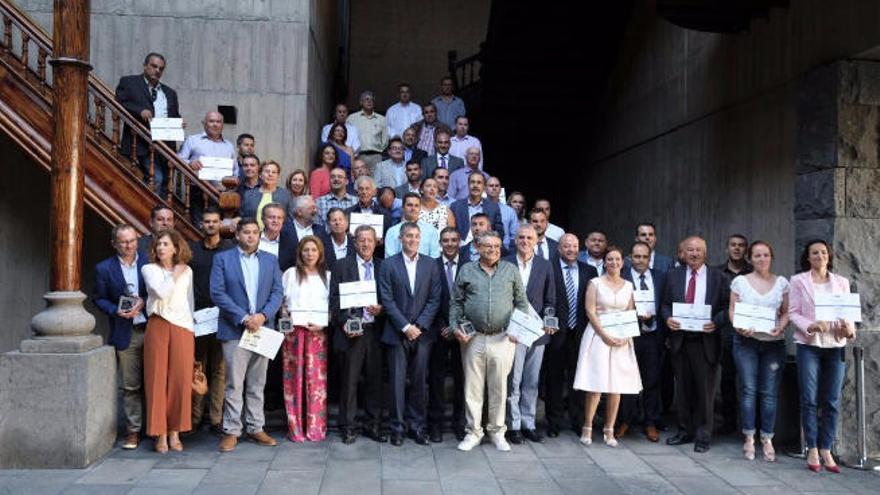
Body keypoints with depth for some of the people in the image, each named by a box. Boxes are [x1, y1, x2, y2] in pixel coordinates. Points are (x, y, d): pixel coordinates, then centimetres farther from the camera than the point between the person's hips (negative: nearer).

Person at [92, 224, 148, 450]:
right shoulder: (104, 268, 6)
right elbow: (99, 298, 9)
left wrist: (144, 302, -11)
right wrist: (116, 311, -9)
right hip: (125, 334, 0)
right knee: (130, 386, 4)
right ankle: (133, 431, 13)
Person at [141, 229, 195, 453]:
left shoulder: (186, 271, 13)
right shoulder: (149, 269, 5)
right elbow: (161, 293, -12)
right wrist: (174, 275, -2)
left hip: (182, 328, 2)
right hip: (158, 326, -2)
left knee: (181, 380, -1)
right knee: (157, 379, -1)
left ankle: (175, 432, 9)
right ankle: (160, 434, 5)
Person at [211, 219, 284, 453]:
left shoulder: (270, 260, 11)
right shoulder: (222, 259, 1)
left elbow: (277, 292, 6)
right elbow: (217, 293, -7)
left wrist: (263, 315, -11)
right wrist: (243, 318, -14)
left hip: (262, 329, 3)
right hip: (234, 330, -3)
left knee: (257, 384, 10)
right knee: (234, 385, -1)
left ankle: (256, 428, 18)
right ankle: (231, 431, 8)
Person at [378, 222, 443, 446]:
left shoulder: (431, 264, 7)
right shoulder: (389, 264, 1)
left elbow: (434, 299, 3)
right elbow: (387, 300, -4)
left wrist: (419, 326, -7)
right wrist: (405, 326, -11)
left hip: (422, 333, 2)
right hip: (397, 333, -2)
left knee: (420, 381, 6)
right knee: (398, 381, 2)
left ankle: (417, 425, 16)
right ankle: (398, 426, 12)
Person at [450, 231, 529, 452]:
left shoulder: (511, 271, 9)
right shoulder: (466, 271, 7)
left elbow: (522, 302, 10)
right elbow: (456, 302, 8)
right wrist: (456, 327, -4)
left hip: (503, 338, 0)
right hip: (472, 339, 0)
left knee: (499, 387, 6)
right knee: (472, 387, 5)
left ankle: (497, 432, 20)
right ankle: (473, 432, 17)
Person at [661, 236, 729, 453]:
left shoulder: (718, 277, 2)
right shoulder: (673, 275, 8)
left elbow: (726, 307, 0)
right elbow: (665, 304, 10)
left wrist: (716, 322, -17)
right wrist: (667, 318, -10)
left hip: (705, 341, -2)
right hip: (679, 339, 3)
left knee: (705, 390, 4)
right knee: (682, 390, 12)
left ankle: (703, 436, 15)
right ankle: (685, 431, 25)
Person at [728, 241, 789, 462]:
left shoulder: (782, 282, 7)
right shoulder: (740, 281, 4)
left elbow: (786, 312, 8)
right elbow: (732, 310, 4)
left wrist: (780, 327, -11)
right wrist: (739, 327, -13)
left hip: (774, 342, 1)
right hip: (746, 341, -1)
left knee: (770, 392, 1)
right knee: (748, 389, -1)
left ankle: (767, 439, 10)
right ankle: (749, 438, 8)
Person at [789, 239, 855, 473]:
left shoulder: (841, 282, 12)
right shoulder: (798, 281, 3)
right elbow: (793, 313, -1)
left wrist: (849, 329, -11)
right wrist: (810, 327, -17)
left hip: (836, 345, 2)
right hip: (809, 344, -2)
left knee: (832, 401, 3)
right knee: (809, 399, -1)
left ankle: (826, 450, 12)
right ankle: (812, 449, 9)